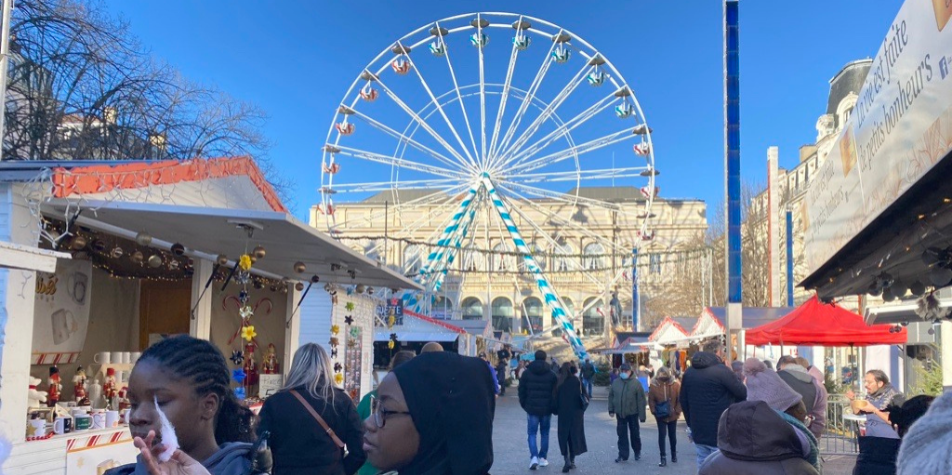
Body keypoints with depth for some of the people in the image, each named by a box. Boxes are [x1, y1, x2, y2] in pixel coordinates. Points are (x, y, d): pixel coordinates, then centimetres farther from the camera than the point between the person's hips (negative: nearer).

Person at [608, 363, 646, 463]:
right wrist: (611, 410, 4)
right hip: (620, 413, 2)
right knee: (622, 435, 4)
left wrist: (642, 415, -12)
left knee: (635, 434, 12)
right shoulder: (616, 382, 2)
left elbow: (641, 400, -10)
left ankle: (637, 452, 31)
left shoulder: (636, 383, -9)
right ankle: (623, 455, 10)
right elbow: (611, 396, 9)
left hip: (633, 413, -2)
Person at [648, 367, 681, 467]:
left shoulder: (675, 384, -12)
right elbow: (651, 400, -4)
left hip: (672, 415, 1)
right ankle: (663, 458, 4)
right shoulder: (654, 385, -11)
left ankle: (674, 454, 34)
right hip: (660, 416, -1)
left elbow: (680, 399, -6)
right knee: (661, 436, -2)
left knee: (672, 436, 16)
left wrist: (677, 411, -10)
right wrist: (654, 412, -11)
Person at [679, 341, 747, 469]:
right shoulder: (722, 370, -12)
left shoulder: (689, 372, 9)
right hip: (720, 432, -6)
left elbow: (683, 401, 13)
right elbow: (743, 394, -9)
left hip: (698, 431, 6)